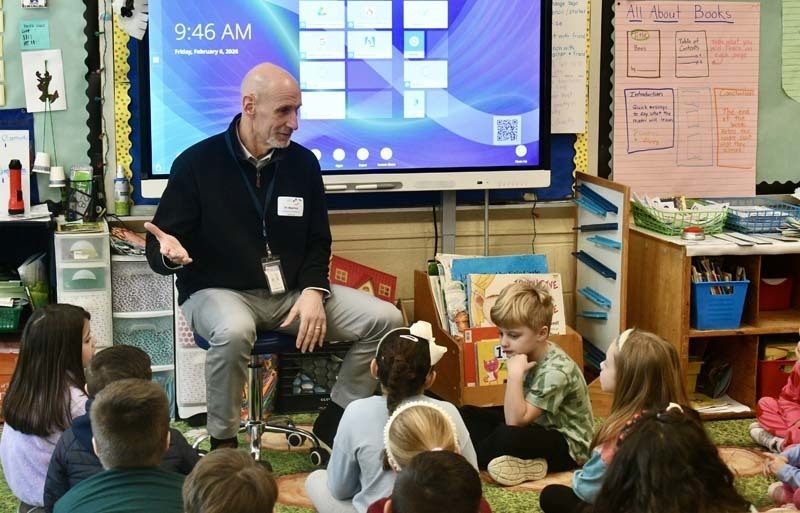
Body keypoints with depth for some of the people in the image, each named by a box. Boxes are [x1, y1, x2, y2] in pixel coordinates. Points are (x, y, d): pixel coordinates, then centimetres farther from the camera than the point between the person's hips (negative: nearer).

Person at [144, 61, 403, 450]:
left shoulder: (303, 162, 6)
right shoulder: (196, 163, -7)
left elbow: (318, 241, 11)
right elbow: (158, 252, -5)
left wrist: (313, 291, -9)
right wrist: (170, 253, -31)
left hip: (292, 293, 5)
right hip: (217, 291, -4)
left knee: (385, 319, -12)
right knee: (234, 331, -41)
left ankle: (332, 426, 2)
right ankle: (223, 443, -18)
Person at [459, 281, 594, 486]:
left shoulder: (556, 370, -26)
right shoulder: (526, 355, -3)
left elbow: (515, 420, -30)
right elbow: (516, 413, 5)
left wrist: (515, 375, -35)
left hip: (569, 447, -9)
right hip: (538, 427, 9)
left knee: (507, 436, -36)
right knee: (467, 414, 4)